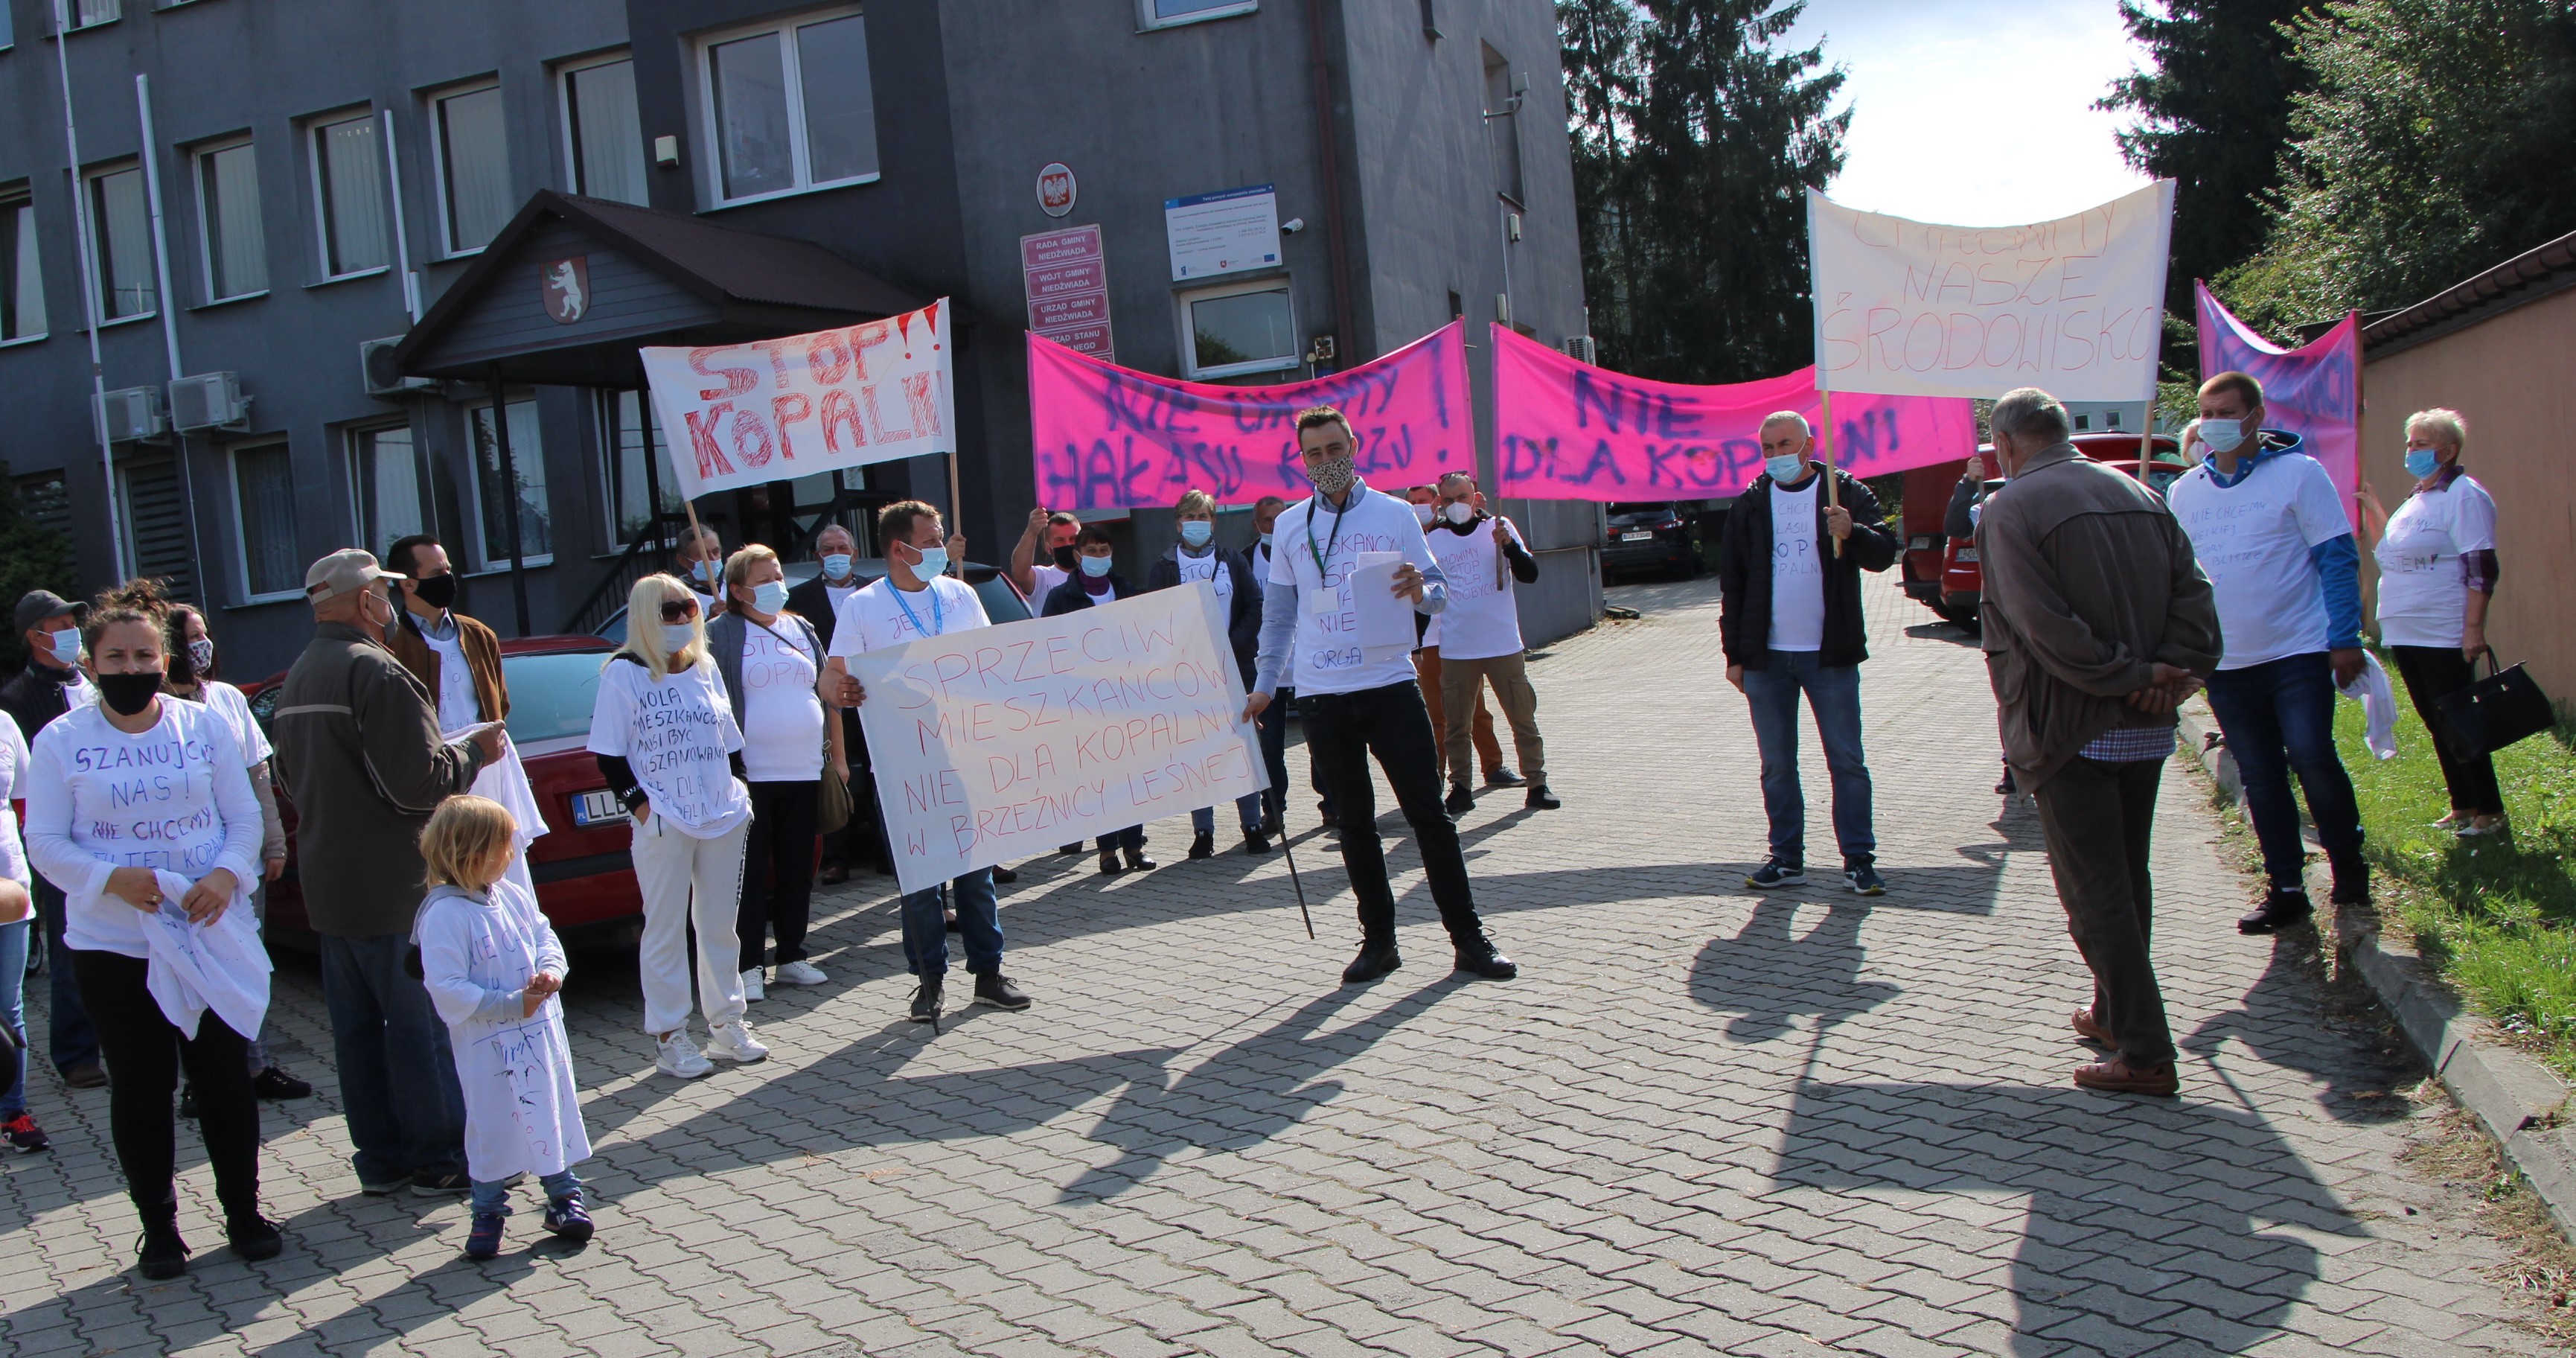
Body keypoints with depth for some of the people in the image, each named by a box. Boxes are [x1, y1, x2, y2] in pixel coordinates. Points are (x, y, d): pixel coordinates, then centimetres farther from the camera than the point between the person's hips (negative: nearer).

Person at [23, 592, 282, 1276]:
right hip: (112, 943, -1)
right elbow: (46, 843, -4)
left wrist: (228, 873, -15)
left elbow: (244, 815, 4)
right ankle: (158, 1225, 20)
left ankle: (244, 1212, 20)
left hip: (210, 934, 1)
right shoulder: (60, 741, -2)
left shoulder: (204, 725, 2)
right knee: (142, 1085, 6)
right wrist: (112, 879, -20)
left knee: (225, 1075, 7)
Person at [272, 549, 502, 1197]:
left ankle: (379, 1157, 22)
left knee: (357, 1026, 14)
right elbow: (417, 781, -23)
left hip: (328, 883, 9)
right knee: (421, 1025, 0)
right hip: (393, 886, -9)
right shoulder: (373, 672, -17)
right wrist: (473, 751, -7)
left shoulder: (298, 680, 13)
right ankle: (440, 1160, 7)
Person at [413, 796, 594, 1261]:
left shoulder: (513, 896, 4)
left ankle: (564, 1197, 29)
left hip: (542, 1033, 7)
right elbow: (446, 988, -23)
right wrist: (512, 1005, -22)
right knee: (493, 1127, 2)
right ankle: (487, 1213, 20)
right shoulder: (445, 915, -19)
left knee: (555, 1113, 14)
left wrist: (550, 971, -10)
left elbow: (546, 936, 12)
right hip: (489, 1046, -7)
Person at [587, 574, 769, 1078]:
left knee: (721, 925, 12)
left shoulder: (705, 668, 12)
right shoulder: (623, 674, -5)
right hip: (663, 824, -5)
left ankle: (726, 1024, 22)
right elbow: (609, 755, -6)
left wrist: (739, 788, 9)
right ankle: (668, 1037, 8)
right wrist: (639, 804, -13)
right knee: (666, 930, 1)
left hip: (724, 818, 5)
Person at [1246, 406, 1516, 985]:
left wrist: (1420, 591, -20)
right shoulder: (1290, 525, 7)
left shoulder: (1395, 514, 2)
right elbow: (1279, 613, 14)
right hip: (1324, 697, 2)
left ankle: (1469, 937, 6)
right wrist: (1266, 683, 11)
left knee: (1427, 812, -1)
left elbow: (1440, 593, 3)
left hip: (1390, 684, -2)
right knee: (1355, 823, 8)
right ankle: (1378, 941, 17)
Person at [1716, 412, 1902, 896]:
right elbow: (1732, 583, 10)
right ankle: (1787, 858, 16)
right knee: (1776, 766, 8)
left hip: (1830, 655, -3)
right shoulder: (1749, 505, 8)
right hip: (1767, 657, 3)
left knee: (1847, 762, 1)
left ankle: (1858, 860, 8)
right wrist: (1734, 654, 6)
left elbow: (1885, 552, -6)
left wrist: (1852, 533, -28)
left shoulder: (1846, 492, 1)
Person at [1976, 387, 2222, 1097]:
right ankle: (2116, 1013, 33)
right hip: (2148, 728, 7)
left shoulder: (2009, 510, -10)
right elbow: (2194, 593, 2)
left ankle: (2145, 1053, 0)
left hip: (2071, 729, -7)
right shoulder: (2138, 494, 10)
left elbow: (2045, 625, -20)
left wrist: (2131, 676, -14)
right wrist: (2171, 673, -7)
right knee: (2128, 878, 20)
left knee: (2095, 892, 0)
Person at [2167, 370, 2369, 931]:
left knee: (2311, 757, -12)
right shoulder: (2184, 492, 9)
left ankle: (2348, 863, 12)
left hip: (2298, 653, -4)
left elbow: (2339, 557, -4)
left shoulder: (2298, 473, -3)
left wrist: (2345, 638, -10)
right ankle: (2286, 887, 16)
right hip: (2226, 665, 4)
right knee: (2260, 778, 7)